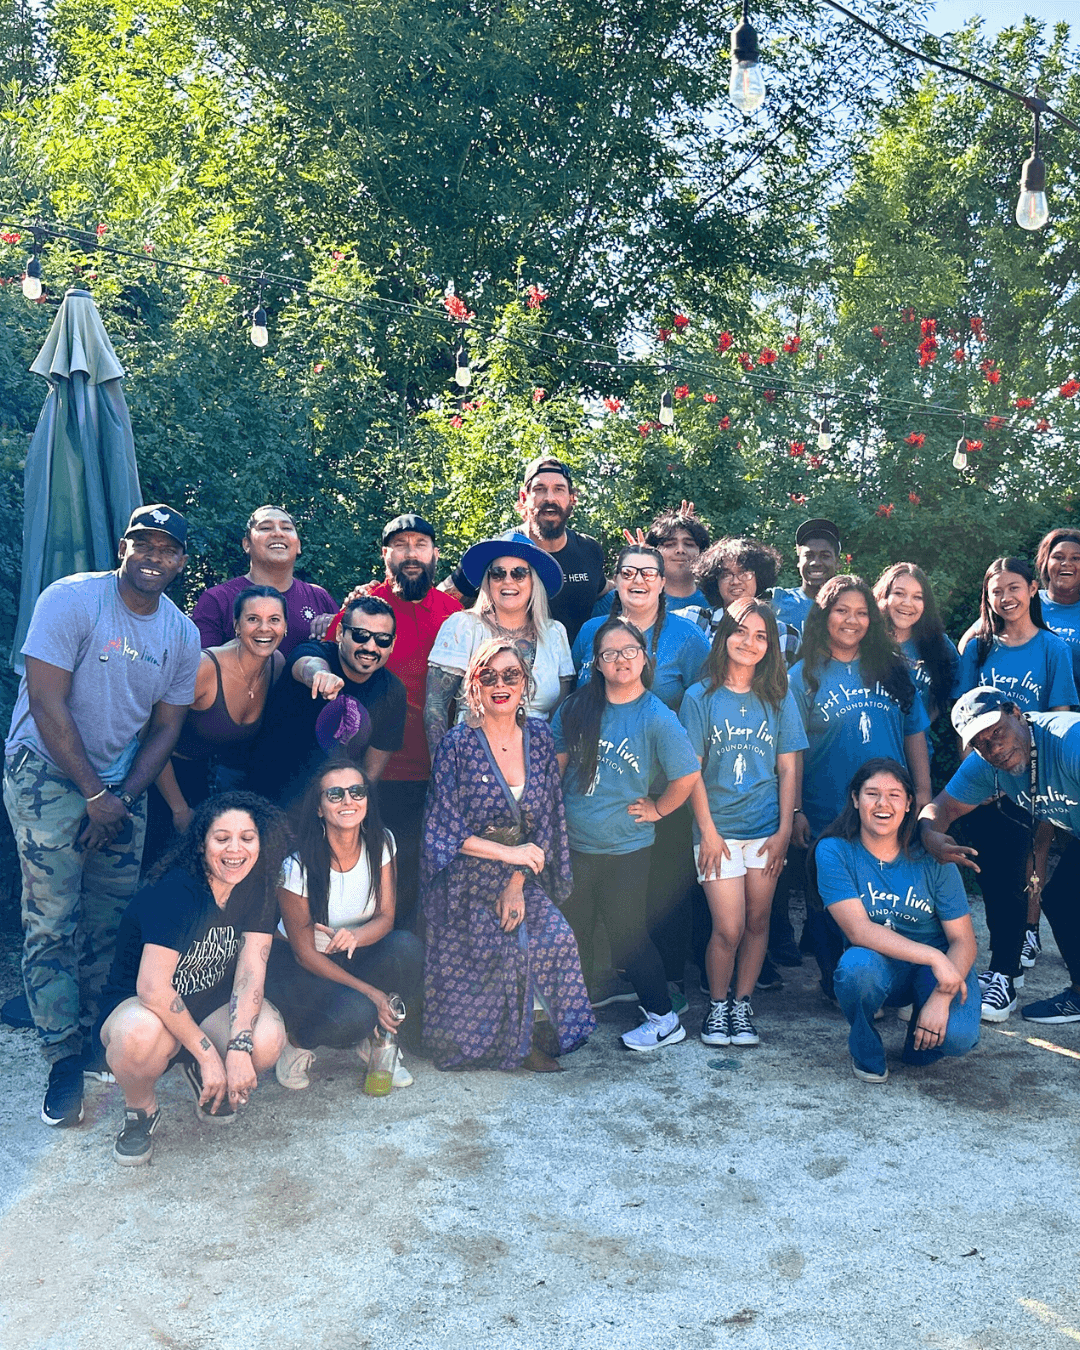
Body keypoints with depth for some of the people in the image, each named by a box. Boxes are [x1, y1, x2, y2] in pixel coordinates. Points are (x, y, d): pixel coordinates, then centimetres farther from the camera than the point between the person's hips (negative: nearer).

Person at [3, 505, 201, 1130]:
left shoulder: (183, 634, 1)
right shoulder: (71, 600, -15)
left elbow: (166, 727, 6)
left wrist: (123, 797, -7)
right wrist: (94, 793, -14)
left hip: (122, 781, 5)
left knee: (110, 918, 5)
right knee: (52, 922, -6)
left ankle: (83, 1029, 24)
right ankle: (66, 1059, 7)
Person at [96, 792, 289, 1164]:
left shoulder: (257, 889, -8)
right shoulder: (175, 893, -26)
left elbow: (251, 969, -15)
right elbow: (152, 988, -30)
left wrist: (239, 1047, -29)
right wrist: (207, 1053, -27)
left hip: (212, 1003, 5)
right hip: (139, 1004, -5)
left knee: (268, 1039, -26)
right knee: (140, 1034, -41)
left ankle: (203, 1078, 11)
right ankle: (140, 1109, -4)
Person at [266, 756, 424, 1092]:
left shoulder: (381, 843, -12)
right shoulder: (298, 863, -24)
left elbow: (385, 917, -8)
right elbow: (304, 951, -18)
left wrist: (356, 935, -34)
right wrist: (369, 991, -25)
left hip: (353, 957, 5)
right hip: (296, 965, -5)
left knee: (407, 947, -27)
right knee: (355, 1012, -33)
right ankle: (298, 1042, 1)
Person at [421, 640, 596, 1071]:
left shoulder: (539, 737, 2)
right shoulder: (457, 745, -9)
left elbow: (546, 819, 3)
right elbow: (445, 832, -11)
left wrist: (517, 882, -7)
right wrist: (509, 853, -16)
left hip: (522, 876, 4)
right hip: (466, 880, -4)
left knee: (555, 937, -17)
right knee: (506, 945, -22)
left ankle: (527, 1039, 4)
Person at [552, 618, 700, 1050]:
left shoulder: (656, 718, -12)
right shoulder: (576, 708, 0)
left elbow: (687, 775, -12)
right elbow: (555, 763, 8)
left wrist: (656, 809, -5)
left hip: (625, 848, -4)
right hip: (572, 842, 4)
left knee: (627, 935, 5)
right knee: (571, 932, 15)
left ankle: (664, 1018, 24)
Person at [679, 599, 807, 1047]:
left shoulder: (778, 699, 6)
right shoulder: (700, 697, 0)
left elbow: (788, 768, 5)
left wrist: (784, 830, -1)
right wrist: (708, 831, -6)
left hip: (767, 829, 2)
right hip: (719, 829, -2)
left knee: (757, 921, 7)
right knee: (729, 928, -5)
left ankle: (742, 1003, 24)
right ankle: (717, 1004, 17)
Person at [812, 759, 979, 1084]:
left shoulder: (931, 858, -9)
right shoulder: (834, 852, -13)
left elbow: (963, 940, -8)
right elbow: (859, 930, -21)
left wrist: (941, 997, -24)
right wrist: (934, 958, -28)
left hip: (941, 965, 1)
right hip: (881, 964, 0)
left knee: (957, 1036, -29)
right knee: (857, 966, -36)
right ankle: (867, 1055, -3)